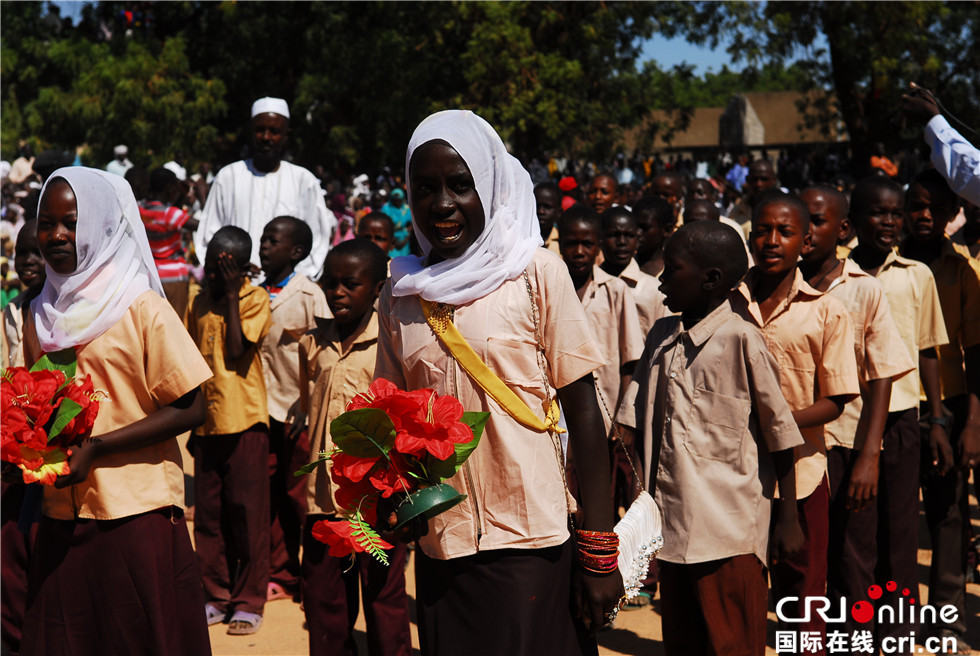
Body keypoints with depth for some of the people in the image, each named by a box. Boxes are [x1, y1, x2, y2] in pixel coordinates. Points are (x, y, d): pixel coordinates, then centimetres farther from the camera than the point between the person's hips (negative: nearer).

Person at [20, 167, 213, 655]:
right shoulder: (40, 314, 10)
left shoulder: (142, 309, -8)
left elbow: (189, 409, -11)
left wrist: (95, 447, -17)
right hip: (61, 517, 5)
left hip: (137, 516, -5)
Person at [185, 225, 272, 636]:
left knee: (246, 513, 0)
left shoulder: (255, 299, -5)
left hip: (244, 420, -5)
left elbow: (236, 349, -19)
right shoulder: (198, 303, 11)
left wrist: (230, 295, -14)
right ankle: (216, 596, 21)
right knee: (208, 512, 9)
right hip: (207, 421, 5)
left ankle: (249, 601, 10)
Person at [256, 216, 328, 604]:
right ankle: (281, 575, 20)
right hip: (266, 410, 5)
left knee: (302, 497, 1)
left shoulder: (310, 295, -8)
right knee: (272, 495, 9)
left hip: (301, 410, -5)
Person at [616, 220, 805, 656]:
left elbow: (780, 434, -6)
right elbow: (633, 422, 14)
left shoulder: (741, 340, -10)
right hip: (672, 523, 6)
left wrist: (788, 517, -4)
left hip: (729, 531, -6)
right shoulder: (662, 335, 8)